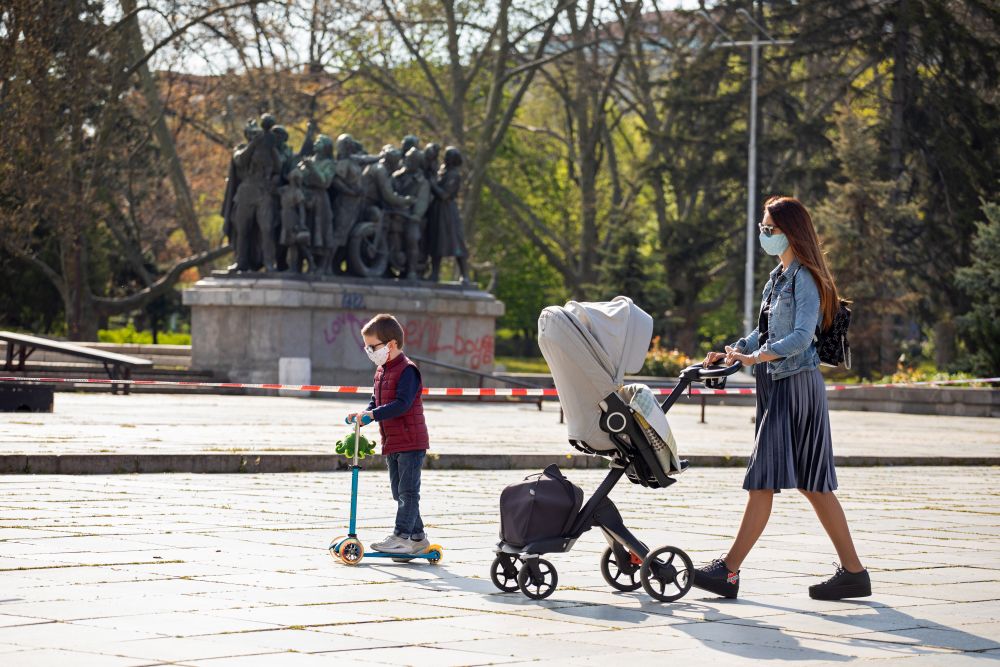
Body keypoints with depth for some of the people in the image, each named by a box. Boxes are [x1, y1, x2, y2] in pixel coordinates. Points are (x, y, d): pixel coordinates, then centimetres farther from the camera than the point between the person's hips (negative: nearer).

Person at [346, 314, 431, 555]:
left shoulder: (407, 370, -15)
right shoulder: (381, 371, 14)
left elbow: (402, 404, -25)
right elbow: (376, 401, 19)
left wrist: (373, 415, -30)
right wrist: (363, 414, -1)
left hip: (411, 442, -10)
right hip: (391, 443, 10)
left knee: (407, 491, -7)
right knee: (399, 492, 12)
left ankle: (401, 537, -9)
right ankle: (417, 537, 19)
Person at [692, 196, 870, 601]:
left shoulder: (805, 279, -10)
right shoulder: (779, 277, 19)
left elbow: (801, 336, -20)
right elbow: (765, 332, 24)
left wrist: (758, 356, -30)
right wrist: (733, 352, 10)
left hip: (796, 384, -10)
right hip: (777, 385, 10)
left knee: (765, 478, -9)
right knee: (812, 484, 9)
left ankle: (729, 571, -10)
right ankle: (853, 571, 11)